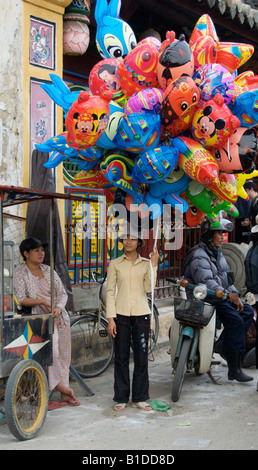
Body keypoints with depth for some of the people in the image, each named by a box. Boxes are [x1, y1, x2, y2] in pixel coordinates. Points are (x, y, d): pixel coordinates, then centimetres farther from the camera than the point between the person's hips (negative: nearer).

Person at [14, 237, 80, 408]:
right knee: (51, 351, -23)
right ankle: (60, 385, -10)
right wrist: (41, 301, -22)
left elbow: (63, 293, 8)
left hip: (60, 316, 5)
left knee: (63, 356, 5)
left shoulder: (48, 270, 11)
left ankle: (64, 394, 13)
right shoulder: (20, 273, -3)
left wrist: (59, 307, -12)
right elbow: (21, 299, -10)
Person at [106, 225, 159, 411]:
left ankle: (140, 397, 14)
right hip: (121, 314, -1)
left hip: (141, 314, 1)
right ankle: (121, 398, 13)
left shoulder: (146, 263, 7)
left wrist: (153, 265, -9)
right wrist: (111, 317, -5)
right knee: (121, 357, 3)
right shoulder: (115, 264, 6)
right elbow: (110, 291, 3)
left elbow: (149, 288, -5)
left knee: (141, 356, 3)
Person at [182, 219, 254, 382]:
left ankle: (223, 344, -5)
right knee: (235, 319, -22)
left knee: (248, 311, -1)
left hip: (221, 296, 10)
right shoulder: (199, 255, -14)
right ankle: (234, 369, -20)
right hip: (203, 298, -10)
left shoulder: (218, 254, 18)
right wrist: (227, 295, -31)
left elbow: (226, 277, 21)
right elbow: (205, 281, -26)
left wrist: (235, 295, 6)